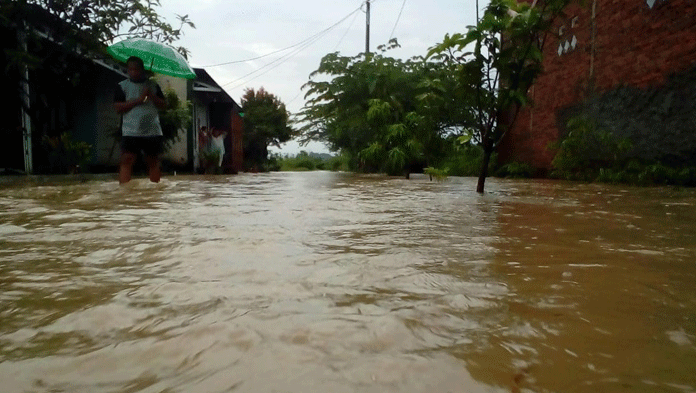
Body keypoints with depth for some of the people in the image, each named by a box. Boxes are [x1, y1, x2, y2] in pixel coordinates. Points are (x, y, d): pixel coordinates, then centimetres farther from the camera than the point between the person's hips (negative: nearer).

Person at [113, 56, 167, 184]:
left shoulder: (153, 85, 13)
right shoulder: (123, 86, 9)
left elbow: (164, 105, 8)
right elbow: (118, 107, -1)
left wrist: (152, 96, -9)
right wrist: (138, 100, -9)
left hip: (153, 131, 1)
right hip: (130, 132, -1)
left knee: (153, 163, 5)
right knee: (126, 161, -10)